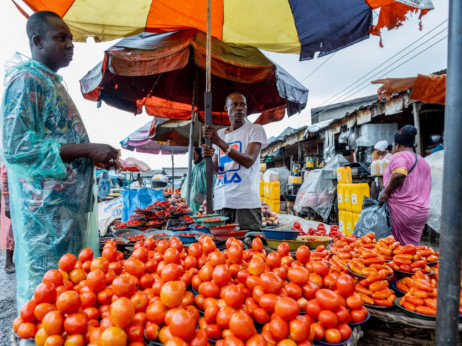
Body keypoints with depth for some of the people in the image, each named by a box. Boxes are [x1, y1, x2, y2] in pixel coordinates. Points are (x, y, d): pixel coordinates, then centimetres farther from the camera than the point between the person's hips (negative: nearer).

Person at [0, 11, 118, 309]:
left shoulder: (54, 83, 20)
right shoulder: (26, 80, -9)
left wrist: (95, 155, 14)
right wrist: (87, 150, -20)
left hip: (70, 204, 9)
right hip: (47, 209, -9)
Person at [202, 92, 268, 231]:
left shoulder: (255, 130, 1)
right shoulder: (219, 133, 15)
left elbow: (248, 161, -14)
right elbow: (215, 169, 13)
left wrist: (219, 141, -20)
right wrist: (208, 157, -10)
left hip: (246, 203, -4)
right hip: (221, 202, 4)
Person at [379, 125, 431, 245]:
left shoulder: (399, 156, -8)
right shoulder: (423, 162, 18)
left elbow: (399, 175, -28)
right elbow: (426, 188, 23)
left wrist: (386, 192, -17)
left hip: (401, 211, -8)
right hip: (422, 213, 8)